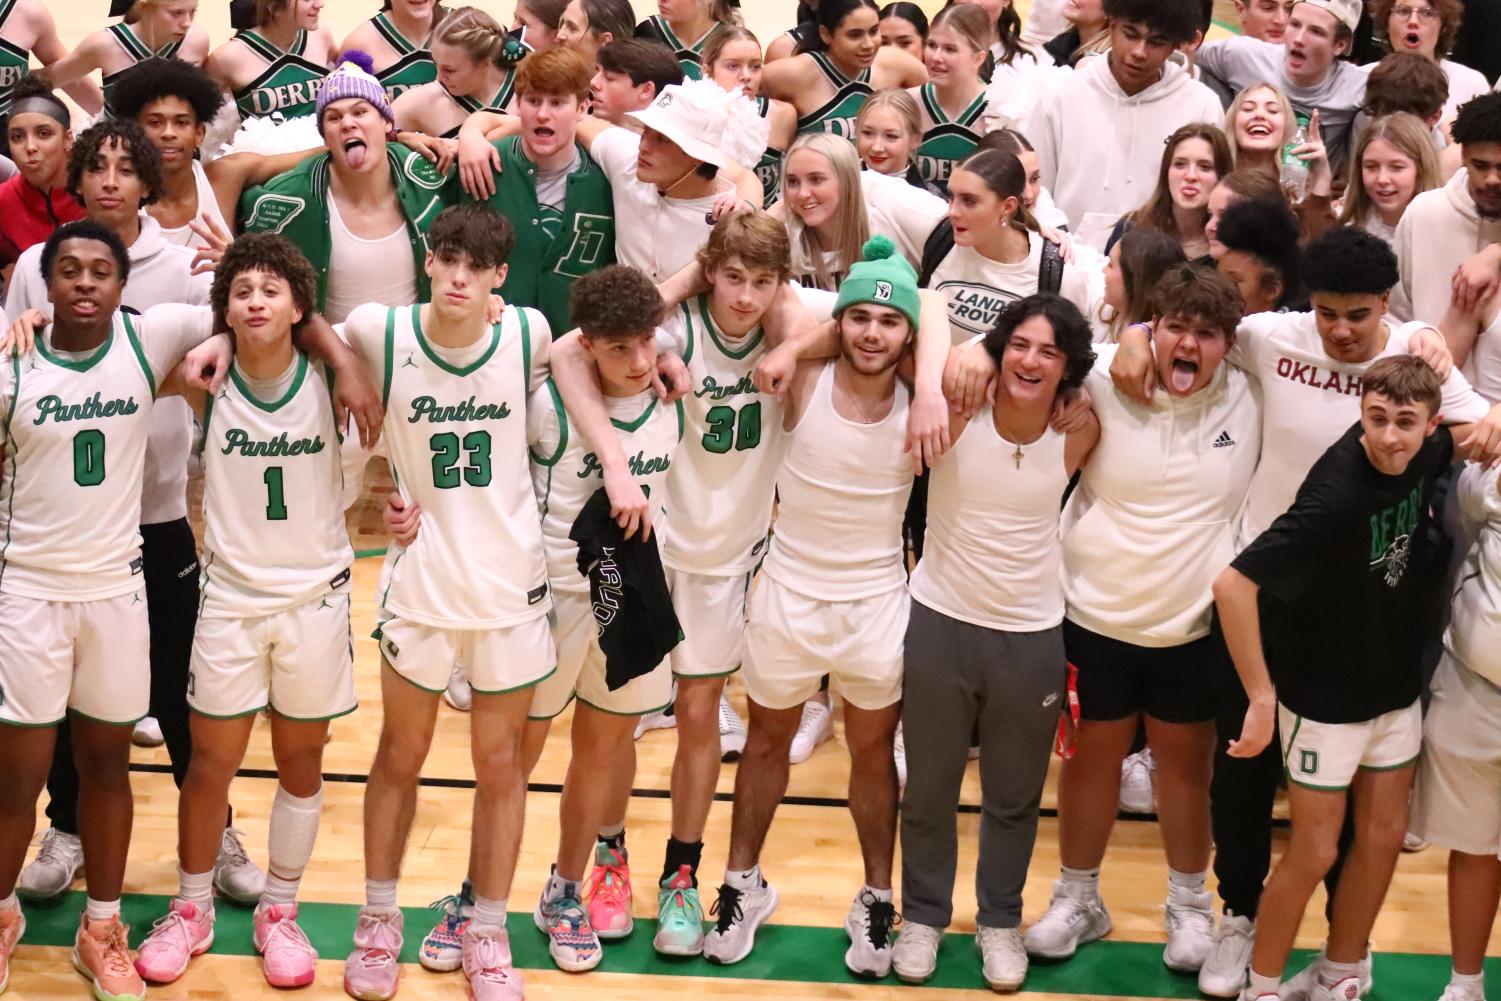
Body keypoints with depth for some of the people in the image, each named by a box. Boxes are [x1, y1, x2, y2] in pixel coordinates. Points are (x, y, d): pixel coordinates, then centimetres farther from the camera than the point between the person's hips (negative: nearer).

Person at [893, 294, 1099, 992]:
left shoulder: (1076, 437, -9)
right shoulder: (956, 417, -14)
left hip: (1031, 637, 1)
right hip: (941, 623, -1)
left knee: (1014, 797, 15)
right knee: (928, 788, 14)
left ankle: (1001, 920, 35)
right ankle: (923, 914, 33)